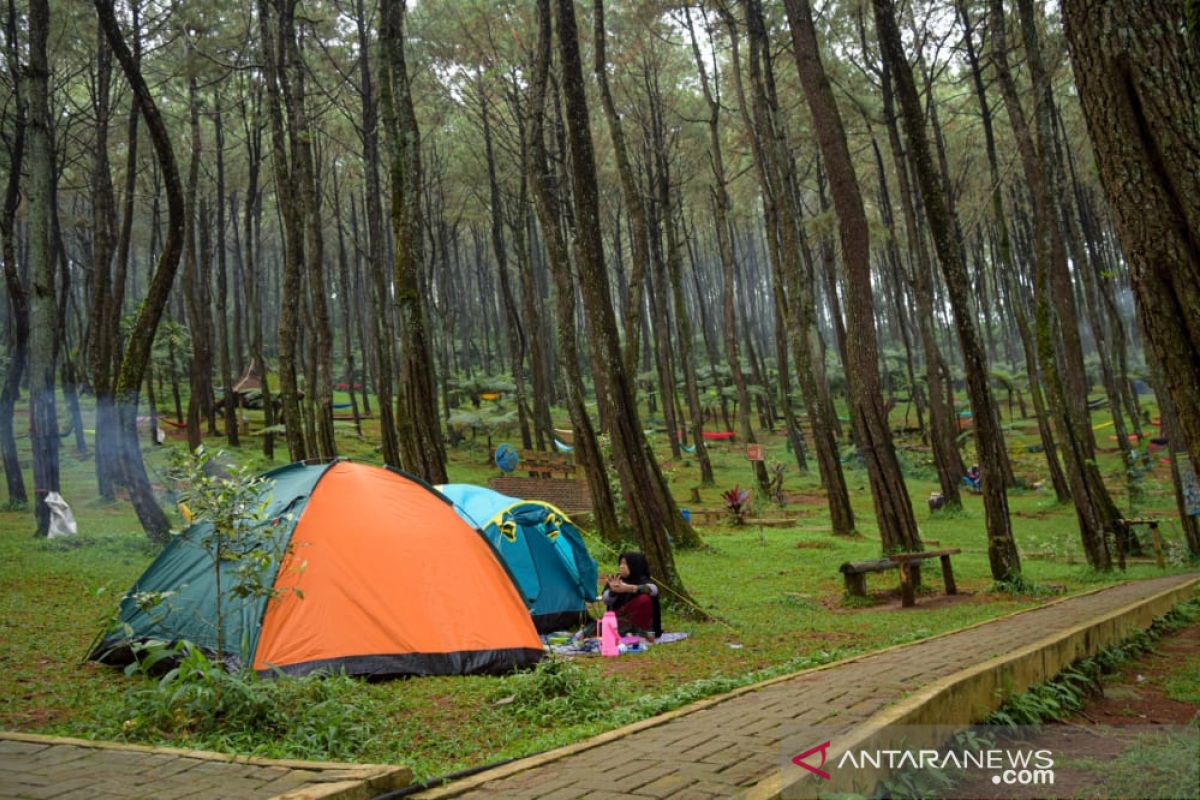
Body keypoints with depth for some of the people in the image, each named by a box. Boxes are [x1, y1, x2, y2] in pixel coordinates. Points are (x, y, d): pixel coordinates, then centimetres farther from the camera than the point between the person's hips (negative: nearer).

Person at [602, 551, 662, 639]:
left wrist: (629, 588, -46)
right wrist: (613, 591, -37)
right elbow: (606, 601, -14)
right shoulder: (615, 580, -2)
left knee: (644, 599, -29)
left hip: (637, 619, 0)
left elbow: (653, 589, -33)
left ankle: (643, 631, -13)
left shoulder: (642, 580, -9)